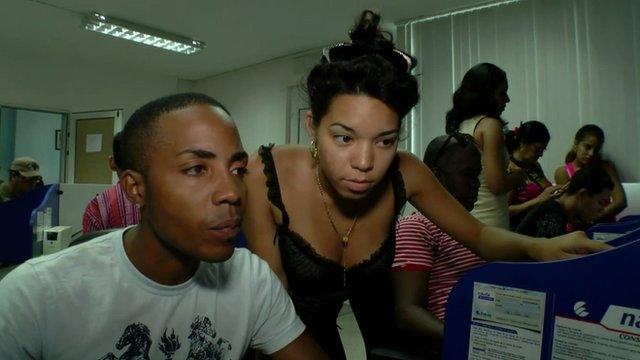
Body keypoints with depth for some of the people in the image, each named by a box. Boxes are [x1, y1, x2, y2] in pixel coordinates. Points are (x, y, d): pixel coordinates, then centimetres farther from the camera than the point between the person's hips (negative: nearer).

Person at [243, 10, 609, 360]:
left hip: (367, 287, 3)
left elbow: (479, 235, -15)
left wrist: (535, 246, -34)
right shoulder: (264, 176, -35)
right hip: (299, 307, -2)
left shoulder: (404, 174, -28)